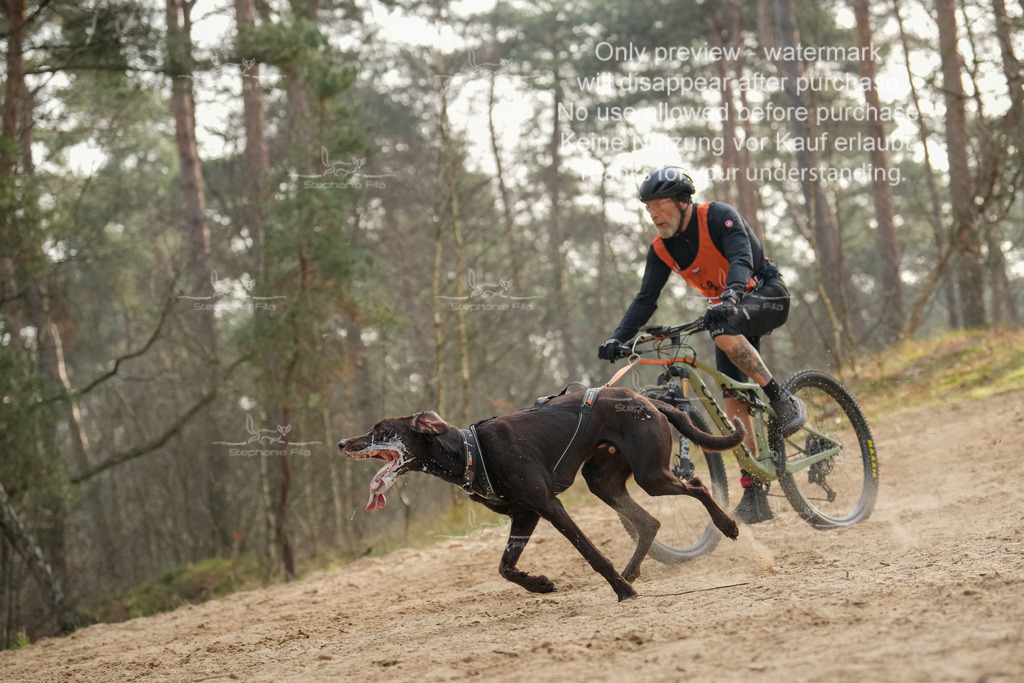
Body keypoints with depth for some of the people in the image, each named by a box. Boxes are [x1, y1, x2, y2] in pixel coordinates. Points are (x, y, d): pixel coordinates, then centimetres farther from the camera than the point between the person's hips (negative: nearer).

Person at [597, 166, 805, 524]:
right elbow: (646, 299, -3)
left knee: (724, 331, -38)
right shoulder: (661, 249, -3)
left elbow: (741, 260, -34)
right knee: (734, 403, -4)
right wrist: (618, 338, -18)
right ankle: (754, 494, -1)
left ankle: (783, 400, -22)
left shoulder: (719, 216, -21)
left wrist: (729, 299, -53)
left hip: (767, 293, -6)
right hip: (728, 310, 6)